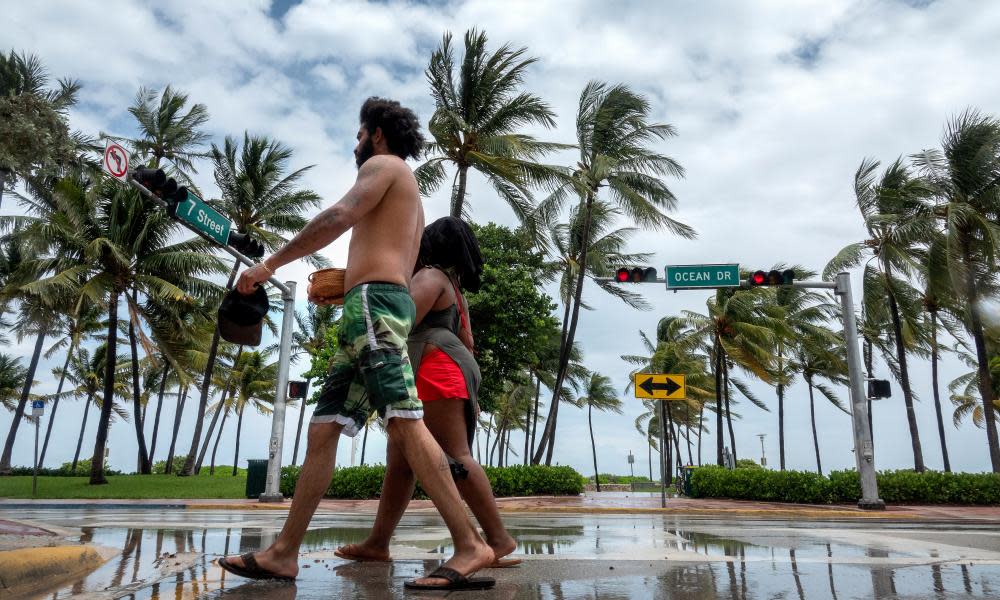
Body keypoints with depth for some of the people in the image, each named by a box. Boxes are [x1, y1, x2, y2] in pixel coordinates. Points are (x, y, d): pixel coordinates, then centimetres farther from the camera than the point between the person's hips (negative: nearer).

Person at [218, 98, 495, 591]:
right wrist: (339, 282, 35)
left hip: (372, 302, -10)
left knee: (405, 423, -18)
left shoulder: (383, 164, 6)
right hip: (377, 307, 10)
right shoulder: (407, 195, 34)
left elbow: (340, 217, -12)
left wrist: (271, 263, -10)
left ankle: (470, 546, -19)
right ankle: (284, 552, 7)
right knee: (323, 429, 5)